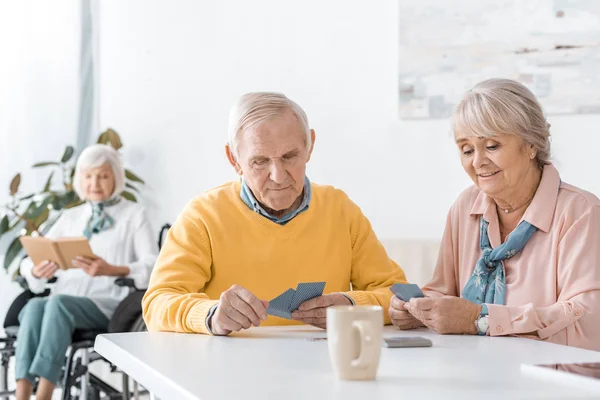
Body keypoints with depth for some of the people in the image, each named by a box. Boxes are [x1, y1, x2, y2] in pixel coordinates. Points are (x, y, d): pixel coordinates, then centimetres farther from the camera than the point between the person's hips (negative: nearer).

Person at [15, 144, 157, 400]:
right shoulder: (70, 217, 23)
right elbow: (29, 262, 15)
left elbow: (153, 266, -2)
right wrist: (37, 271, -11)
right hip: (64, 299, 3)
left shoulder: (133, 214, 11)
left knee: (58, 303, -35)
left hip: (107, 302, -3)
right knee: (35, 306, -33)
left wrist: (112, 270, -21)